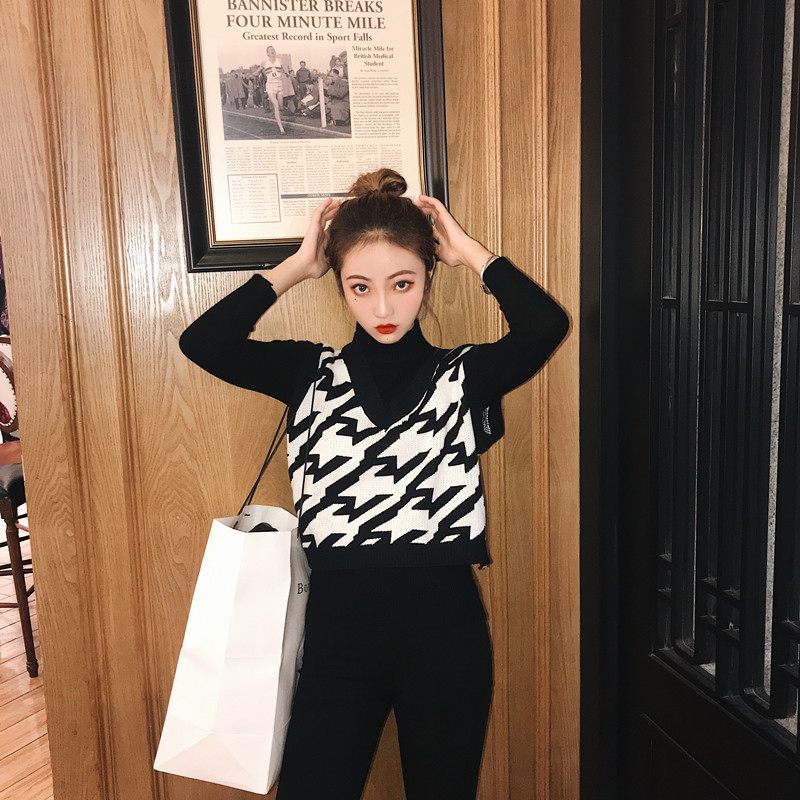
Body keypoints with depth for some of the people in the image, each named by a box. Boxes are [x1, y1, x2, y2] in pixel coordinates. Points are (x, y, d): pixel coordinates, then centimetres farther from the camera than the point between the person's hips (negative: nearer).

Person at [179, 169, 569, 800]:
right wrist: (296, 267, -6)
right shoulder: (313, 373, 2)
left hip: (445, 632, 0)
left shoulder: (465, 374, -2)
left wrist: (471, 251, -8)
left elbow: (545, 325, -21)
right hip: (338, 634, 1)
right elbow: (203, 341, -11)